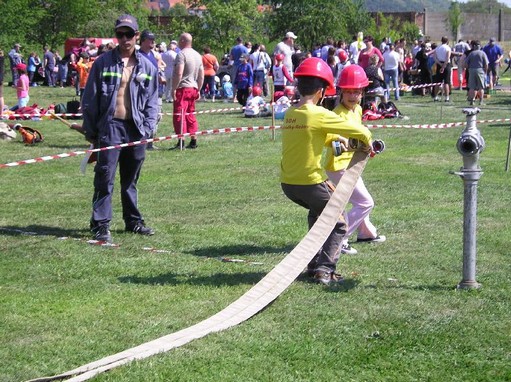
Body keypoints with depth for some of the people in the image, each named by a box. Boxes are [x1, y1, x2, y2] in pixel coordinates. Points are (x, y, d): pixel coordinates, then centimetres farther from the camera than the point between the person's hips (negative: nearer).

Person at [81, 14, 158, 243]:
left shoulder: (147, 67, 8)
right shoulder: (103, 63, 0)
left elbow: (152, 101, 13)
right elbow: (90, 98, 1)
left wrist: (148, 127, 1)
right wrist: (90, 130, -1)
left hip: (136, 128, 3)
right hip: (109, 127, -3)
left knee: (131, 179, 14)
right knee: (105, 177, -7)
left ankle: (133, 221, 24)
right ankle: (100, 225, -4)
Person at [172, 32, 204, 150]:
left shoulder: (182, 54, -11)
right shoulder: (197, 55, 15)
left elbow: (179, 73, -20)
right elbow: (201, 75, 18)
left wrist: (174, 88, -16)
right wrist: (198, 90, 23)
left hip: (183, 88, -8)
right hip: (193, 88, 8)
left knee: (179, 114, -7)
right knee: (190, 115, 14)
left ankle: (181, 141, -13)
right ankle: (193, 141, 14)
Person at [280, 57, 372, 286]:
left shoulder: (289, 114, 5)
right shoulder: (320, 114, -14)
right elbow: (360, 132, -11)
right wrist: (367, 142, 9)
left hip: (287, 183, 7)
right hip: (310, 182, -7)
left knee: (317, 211, 33)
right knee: (338, 225, 13)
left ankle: (314, 264, 31)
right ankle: (325, 269, -3)